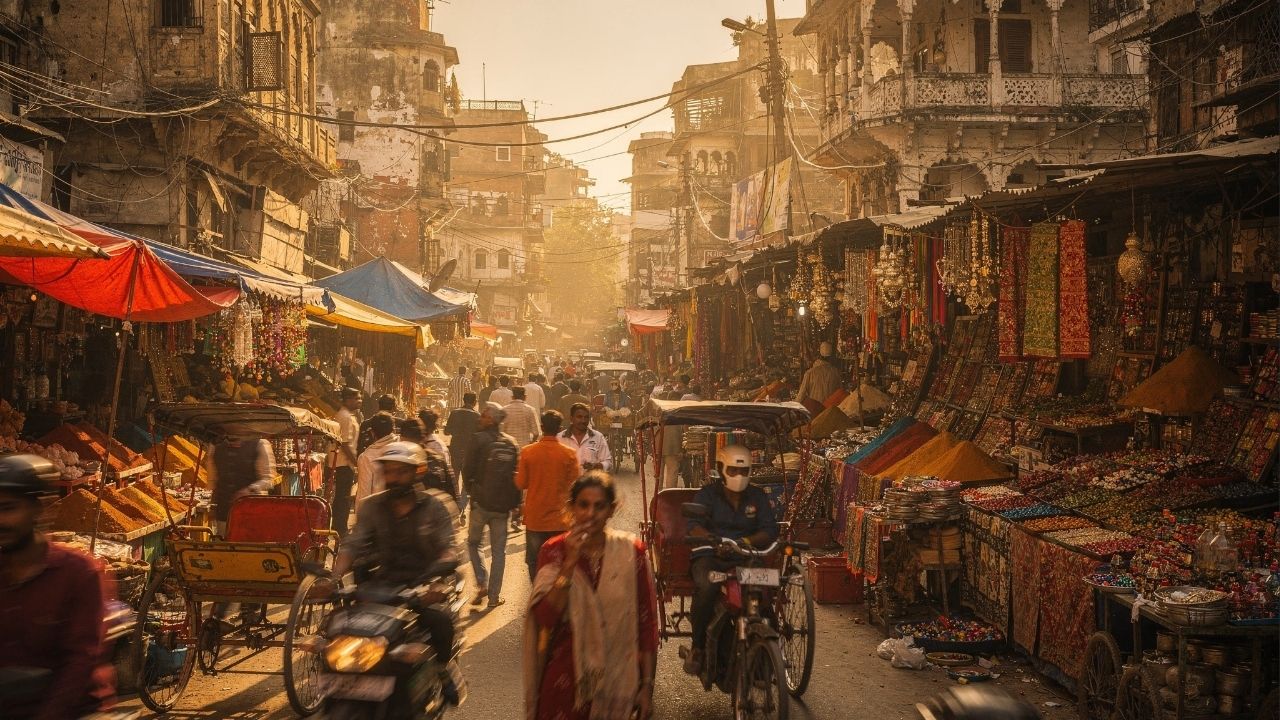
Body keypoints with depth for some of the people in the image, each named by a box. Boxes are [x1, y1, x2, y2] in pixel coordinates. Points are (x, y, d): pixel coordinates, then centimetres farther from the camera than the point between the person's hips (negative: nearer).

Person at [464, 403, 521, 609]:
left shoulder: (480, 439, -9)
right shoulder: (511, 443, 4)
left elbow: (468, 470, -8)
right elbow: (518, 474, 5)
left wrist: (471, 490, 9)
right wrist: (514, 502, 10)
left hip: (481, 501, -3)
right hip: (503, 505, 3)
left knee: (473, 543, 15)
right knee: (498, 550, 9)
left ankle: (482, 583, -2)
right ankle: (494, 596, 9)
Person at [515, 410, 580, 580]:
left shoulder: (527, 452, -8)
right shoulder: (569, 454, -9)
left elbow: (521, 484, -3)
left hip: (534, 518, 0)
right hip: (560, 520, 0)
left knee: (535, 562, 12)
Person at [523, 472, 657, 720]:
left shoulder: (631, 552, -4)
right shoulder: (554, 551, -5)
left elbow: (646, 621, 1)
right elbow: (544, 619, -16)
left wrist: (647, 686, 1)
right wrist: (570, 562, -23)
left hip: (617, 680, 0)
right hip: (565, 680, 0)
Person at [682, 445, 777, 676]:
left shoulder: (758, 497, 14)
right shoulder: (707, 495, 7)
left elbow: (770, 530, 2)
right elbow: (694, 525, -8)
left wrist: (746, 541, -19)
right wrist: (710, 538, -32)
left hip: (746, 558, 2)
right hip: (710, 556, -2)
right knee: (707, 587, -37)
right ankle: (697, 647, -18)